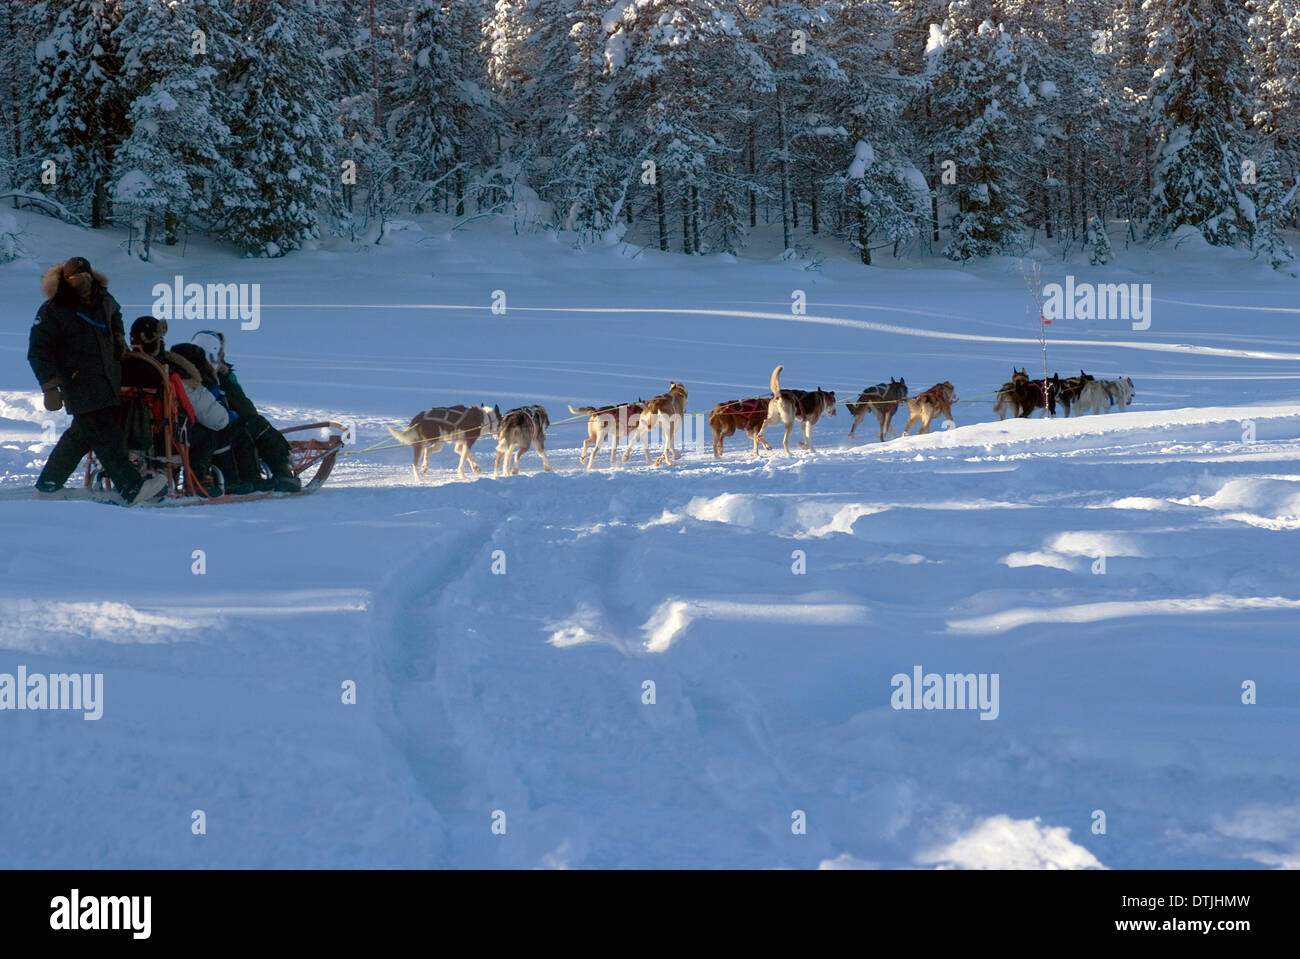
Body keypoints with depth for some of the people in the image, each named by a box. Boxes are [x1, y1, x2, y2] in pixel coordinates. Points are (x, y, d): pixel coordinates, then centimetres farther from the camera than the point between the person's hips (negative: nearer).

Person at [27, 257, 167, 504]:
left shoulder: (103, 300, 8)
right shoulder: (52, 311, -10)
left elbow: (115, 315, 35)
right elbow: (38, 352, -9)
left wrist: (119, 340, 21)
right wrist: (51, 388, -15)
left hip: (108, 381, 7)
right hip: (80, 387, -7)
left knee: (82, 434, 13)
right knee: (106, 436, -12)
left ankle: (49, 484, 25)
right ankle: (132, 488, -15)